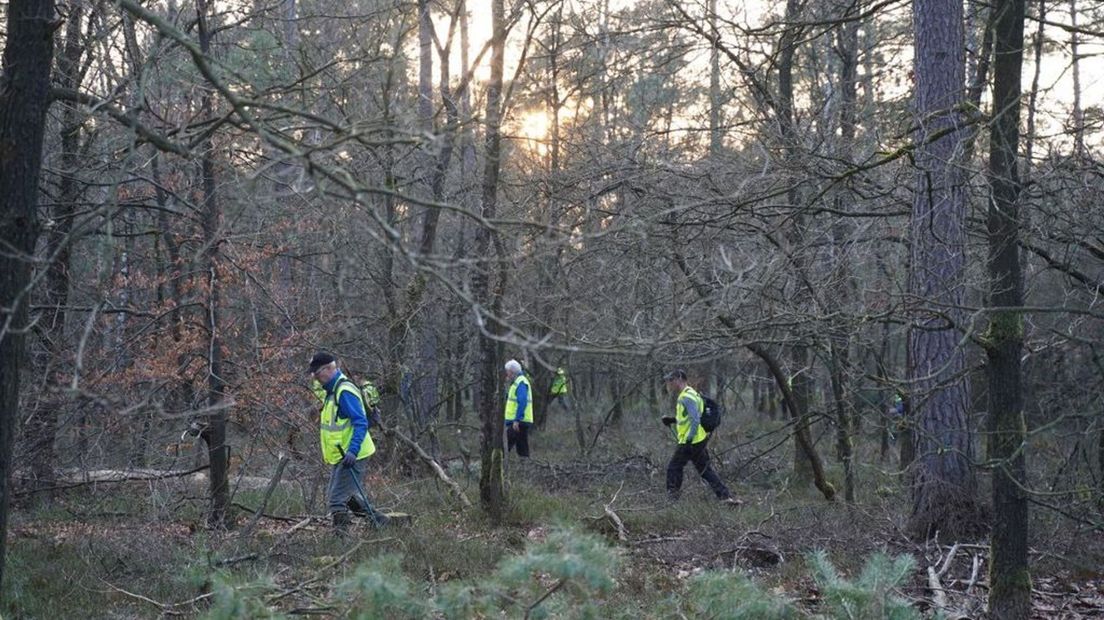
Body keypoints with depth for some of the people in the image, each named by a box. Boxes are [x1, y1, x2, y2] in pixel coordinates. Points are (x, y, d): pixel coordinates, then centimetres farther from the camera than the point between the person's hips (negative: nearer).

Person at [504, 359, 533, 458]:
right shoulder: (518, 382, 20)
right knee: (522, 448, 11)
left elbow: (522, 402, -22)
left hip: (518, 422, -11)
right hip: (518, 422, 11)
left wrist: (517, 420, -26)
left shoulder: (521, 383, -13)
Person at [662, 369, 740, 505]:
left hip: (690, 442, -10)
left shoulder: (686, 398, -18)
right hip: (698, 441, 10)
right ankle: (726, 496, 8)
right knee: (705, 470, 11)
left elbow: (695, 420, -25)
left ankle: (672, 496, 11)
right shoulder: (686, 395, 16)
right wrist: (672, 419, 12)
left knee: (674, 468, 2)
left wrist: (688, 440, -25)